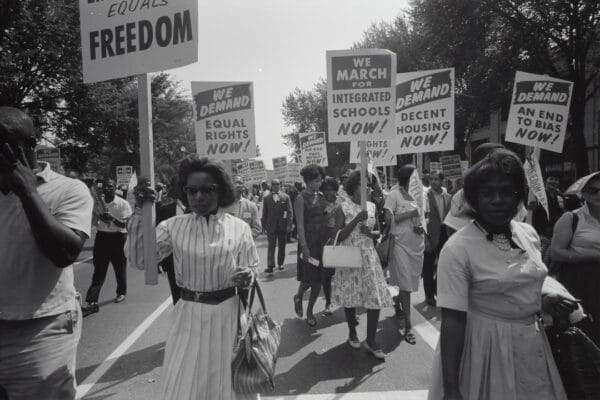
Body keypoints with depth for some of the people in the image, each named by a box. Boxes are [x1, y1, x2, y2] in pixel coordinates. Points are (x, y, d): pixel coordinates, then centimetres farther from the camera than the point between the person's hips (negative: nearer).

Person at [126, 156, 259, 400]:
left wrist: (247, 276, -21)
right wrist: (140, 211, -18)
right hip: (189, 316, 1)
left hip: (228, 314, 0)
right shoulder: (173, 226, -3)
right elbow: (138, 259, -11)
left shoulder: (239, 228, -4)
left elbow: (253, 268, 2)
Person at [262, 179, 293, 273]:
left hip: (282, 225, 1)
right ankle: (270, 266, -7)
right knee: (271, 246, -5)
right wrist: (264, 226, 2)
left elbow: (290, 211, 0)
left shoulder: (285, 197, 3)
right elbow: (264, 213, 8)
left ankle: (280, 264, 22)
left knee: (282, 246, 9)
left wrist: (289, 225, -8)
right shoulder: (267, 198, 6)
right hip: (271, 226, -1)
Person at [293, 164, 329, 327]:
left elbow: (325, 218, 12)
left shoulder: (321, 196, 10)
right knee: (308, 278, -2)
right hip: (309, 241, -6)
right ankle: (298, 297, 30)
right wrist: (304, 246, -19)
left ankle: (309, 311, 24)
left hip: (323, 241, 6)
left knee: (319, 278, 9)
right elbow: (300, 223, -13)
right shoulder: (301, 198, -8)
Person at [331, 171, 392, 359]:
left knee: (376, 298, -3)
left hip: (369, 256, 3)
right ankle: (352, 333, 32)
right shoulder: (343, 207, -6)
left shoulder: (372, 206, 5)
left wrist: (371, 233, -10)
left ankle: (370, 341, 11)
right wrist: (356, 220, -21)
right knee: (350, 296, 8)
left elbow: (378, 232, 13)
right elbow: (337, 236, -12)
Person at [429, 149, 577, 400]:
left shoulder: (529, 234, -1)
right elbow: (452, 321, -22)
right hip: (485, 346, -6)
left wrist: (545, 301, -4)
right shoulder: (457, 248, -21)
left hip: (531, 343, 6)